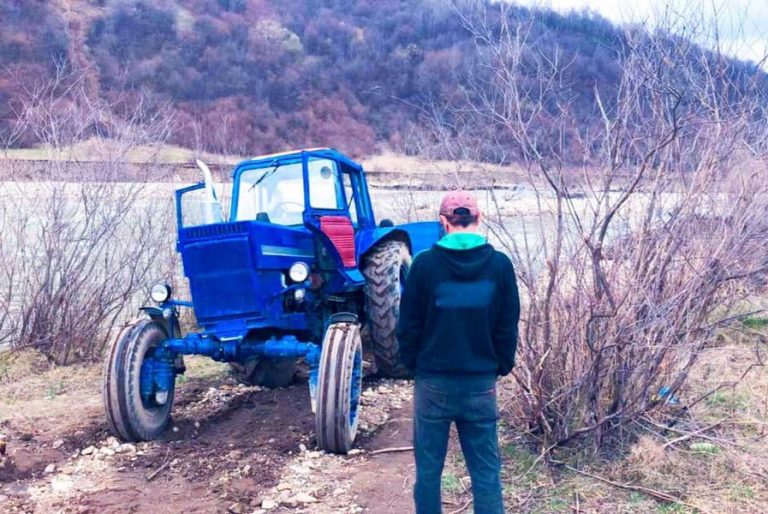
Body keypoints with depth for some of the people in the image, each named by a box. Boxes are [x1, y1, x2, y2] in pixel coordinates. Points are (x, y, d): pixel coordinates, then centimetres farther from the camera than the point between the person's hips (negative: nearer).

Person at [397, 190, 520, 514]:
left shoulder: (425, 263, -8)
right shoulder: (499, 264, -5)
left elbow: (408, 325, -2)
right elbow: (509, 327, 2)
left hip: (433, 382, -1)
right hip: (481, 383, 1)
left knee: (428, 470, 12)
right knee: (486, 472, 10)